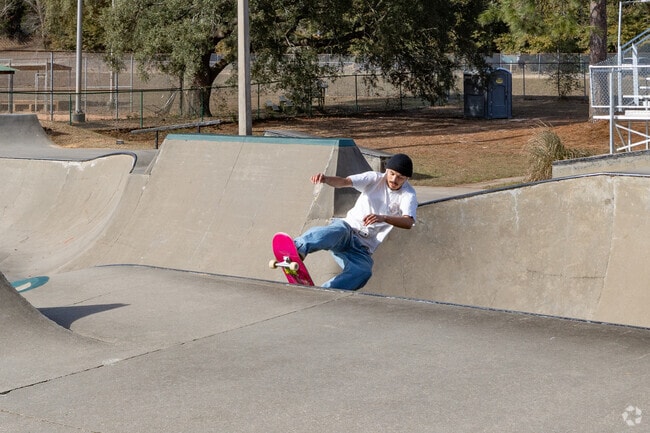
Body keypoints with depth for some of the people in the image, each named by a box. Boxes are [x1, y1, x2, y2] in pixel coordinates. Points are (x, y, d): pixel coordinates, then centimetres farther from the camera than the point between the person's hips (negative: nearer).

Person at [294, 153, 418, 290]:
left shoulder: (408, 196, -1)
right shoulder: (375, 179, 4)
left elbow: (409, 222, -21)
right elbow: (344, 182, -12)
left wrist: (383, 218, -39)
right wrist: (325, 179, -35)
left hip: (363, 248, 0)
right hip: (347, 229, 0)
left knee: (363, 272, -33)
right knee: (339, 230, -37)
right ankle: (298, 249, -62)